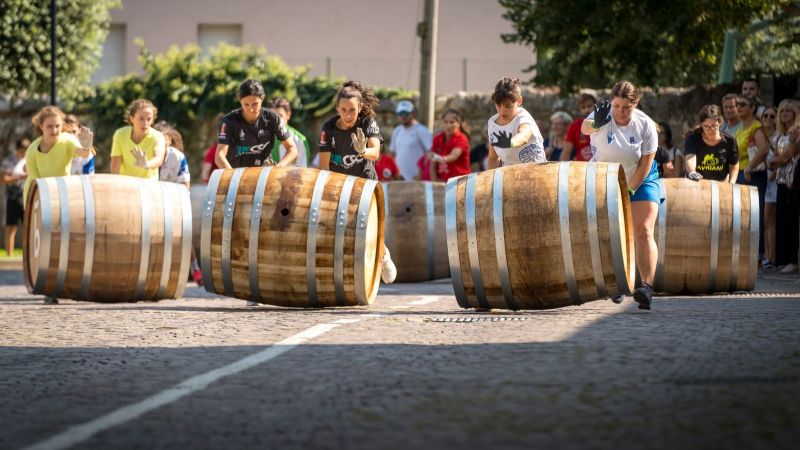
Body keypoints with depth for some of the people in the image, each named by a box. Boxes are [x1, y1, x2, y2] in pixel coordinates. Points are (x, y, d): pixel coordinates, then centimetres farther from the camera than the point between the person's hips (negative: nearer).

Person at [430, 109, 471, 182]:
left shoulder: (461, 139, -9)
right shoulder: (438, 139, 6)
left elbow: (454, 155, -29)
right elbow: (432, 164, 5)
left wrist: (443, 159, -51)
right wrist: (434, 181, -6)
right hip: (442, 181, 5)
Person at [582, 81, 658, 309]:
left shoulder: (645, 125, -17)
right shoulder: (603, 115, -20)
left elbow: (645, 164, -14)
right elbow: (585, 127, -44)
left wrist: (629, 192, -19)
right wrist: (595, 124, -67)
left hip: (641, 181, -1)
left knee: (643, 231, -15)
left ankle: (647, 286, -26)